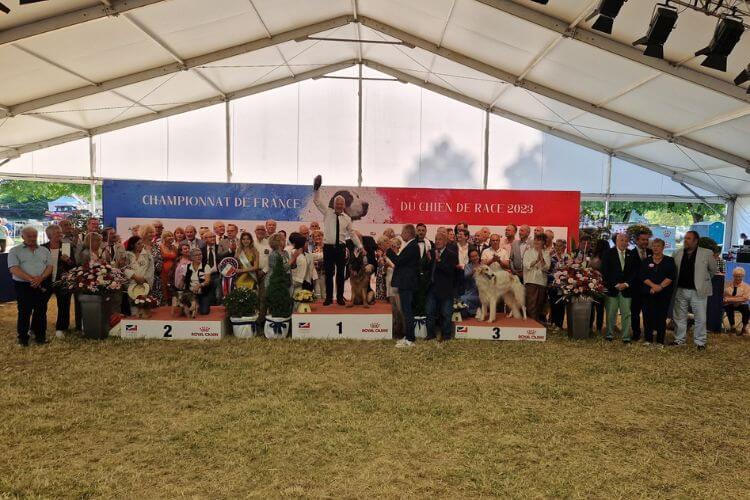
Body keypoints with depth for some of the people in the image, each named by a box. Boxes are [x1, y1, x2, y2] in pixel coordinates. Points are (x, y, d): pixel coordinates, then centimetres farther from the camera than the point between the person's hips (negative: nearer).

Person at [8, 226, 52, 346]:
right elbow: (14, 269, -9)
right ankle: (23, 337, 13)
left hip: (42, 285, 3)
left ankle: (40, 336, 16)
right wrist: (31, 279, -19)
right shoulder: (15, 251, 2)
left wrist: (41, 278, -14)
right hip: (23, 286, -3)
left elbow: (49, 266, 5)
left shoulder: (44, 250, 12)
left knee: (41, 311, 6)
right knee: (24, 312, 2)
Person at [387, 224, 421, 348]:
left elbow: (398, 261, -22)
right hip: (406, 283, 11)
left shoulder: (412, 246, -17)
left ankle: (409, 340, -2)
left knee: (407, 311, -6)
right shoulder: (412, 245, 15)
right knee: (407, 311, 15)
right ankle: (408, 336, 23)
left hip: (407, 283, -11)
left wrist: (388, 249, -15)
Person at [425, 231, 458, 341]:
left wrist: (439, 260, -26)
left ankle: (446, 335, 18)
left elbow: (450, 270, -19)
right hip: (432, 288, 5)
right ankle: (431, 334, 21)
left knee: (446, 314, 5)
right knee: (430, 312, 10)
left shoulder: (451, 255, -7)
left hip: (445, 290, -5)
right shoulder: (431, 252, 8)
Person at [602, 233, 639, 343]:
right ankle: (609, 334, 15)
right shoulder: (608, 253, 1)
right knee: (611, 313, 4)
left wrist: (626, 284, -6)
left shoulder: (632, 255, 9)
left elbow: (635, 272, 7)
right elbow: (605, 271, -4)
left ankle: (626, 337, 7)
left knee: (626, 313, 2)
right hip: (612, 288, -2)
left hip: (626, 288, 2)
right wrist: (615, 284, -10)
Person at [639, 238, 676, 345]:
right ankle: (648, 339, 10)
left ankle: (660, 341, 8)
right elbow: (642, 276, 0)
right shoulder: (646, 261, 10)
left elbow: (672, 276, -4)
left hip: (664, 293, -1)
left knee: (661, 316, 1)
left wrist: (660, 286, -13)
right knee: (648, 316, 0)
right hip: (648, 293, 1)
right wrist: (653, 285, -14)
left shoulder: (669, 261, 7)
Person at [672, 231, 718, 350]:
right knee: (679, 317, 11)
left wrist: (703, 280, 12)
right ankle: (679, 339, 23)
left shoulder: (706, 253, -5)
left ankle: (700, 342, 15)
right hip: (680, 290, 3)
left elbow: (713, 270, 6)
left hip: (698, 291, -3)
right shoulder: (678, 253, 3)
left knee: (700, 318, 2)